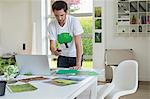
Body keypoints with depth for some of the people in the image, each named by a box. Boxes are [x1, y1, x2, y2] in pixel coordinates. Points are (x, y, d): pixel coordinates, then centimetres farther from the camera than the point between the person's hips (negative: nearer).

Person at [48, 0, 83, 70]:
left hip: (76, 56, -2)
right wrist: (54, 51, -36)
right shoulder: (51, 25, -13)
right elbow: (52, 45, -11)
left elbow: (78, 44, -25)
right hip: (62, 57, 3)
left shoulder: (74, 21, -22)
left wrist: (78, 64, -31)